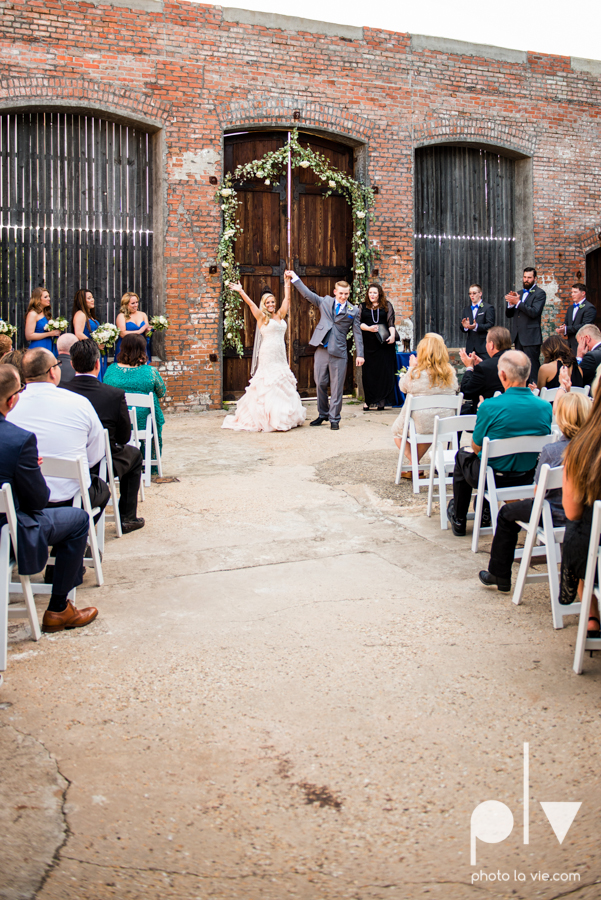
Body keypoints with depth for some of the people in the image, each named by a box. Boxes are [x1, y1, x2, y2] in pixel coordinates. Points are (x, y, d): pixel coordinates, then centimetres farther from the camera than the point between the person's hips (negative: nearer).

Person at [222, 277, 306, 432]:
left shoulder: (279, 316, 14)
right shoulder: (262, 317, 2)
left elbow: (287, 299, 19)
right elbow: (250, 304, -5)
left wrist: (287, 284, 20)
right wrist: (241, 291, -12)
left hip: (281, 355, 6)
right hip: (268, 354, -6)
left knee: (283, 385, 7)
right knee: (268, 385, -8)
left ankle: (283, 417, 13)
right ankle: (266, 419, -7)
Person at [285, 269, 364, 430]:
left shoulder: (353, 311, 6)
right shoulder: (325, 302, 11)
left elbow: (357, 333, 6)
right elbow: (307, 294, 12)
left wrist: (360, 354, 0)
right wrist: (294, 277, 6)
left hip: (339, 352, -2)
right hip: (321, 349, 2)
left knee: (336, 387, 0)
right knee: (321, 384, 8)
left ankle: (334, 418, 9)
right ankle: (323, 414, 23)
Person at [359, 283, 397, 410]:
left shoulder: (387, 306, 10)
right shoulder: (363, 306, 13)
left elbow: (391, 322, 2)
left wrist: (392, 335, -15)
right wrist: (369, 328, -13)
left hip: (383, 343, -1)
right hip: (368, 343, 1)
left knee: (384, 371, -5)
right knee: (368, 372, -1)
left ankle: (382, 400, -2)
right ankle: (369, 400, 5)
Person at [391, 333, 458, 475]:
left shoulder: (416, 373, -19)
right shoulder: (451, 372, -7)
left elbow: (403, 387, -2)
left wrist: (412, 367, 12)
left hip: (420, 424, -4)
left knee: (397, 430, 27)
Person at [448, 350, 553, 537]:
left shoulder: (490, 407, -24)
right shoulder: (546, 407, -10)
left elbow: (477, 448, -9)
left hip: (494, 479, -4)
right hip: (528, 479, 5)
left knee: (463, 454, 28)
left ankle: (458, 520, 40)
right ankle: (485, 514, 43)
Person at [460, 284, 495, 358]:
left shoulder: (488, 308, 1)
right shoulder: (466, 309, 17)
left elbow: (490, 325, -9)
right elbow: (462, 329, 12)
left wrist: (476, 327, -25)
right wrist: (464, 326, -13)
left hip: (483, 346, -4)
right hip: (470, 347, 4)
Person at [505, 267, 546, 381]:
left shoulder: (540, 293, -4)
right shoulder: (519, 293, 17)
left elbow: (534, 312, -18)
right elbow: (509, 314, 14)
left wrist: (517, 302, -20)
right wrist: (510, 303, -7)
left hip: (531, 337, -7)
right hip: (518, 337, 7)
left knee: (532, 369, -8)